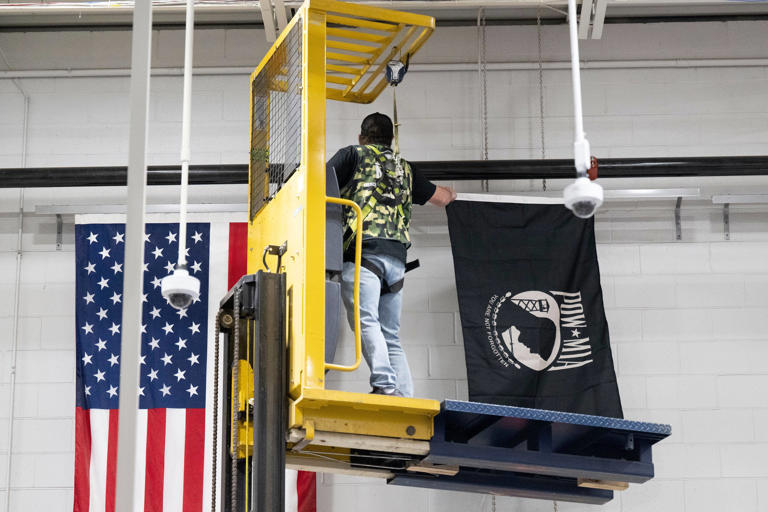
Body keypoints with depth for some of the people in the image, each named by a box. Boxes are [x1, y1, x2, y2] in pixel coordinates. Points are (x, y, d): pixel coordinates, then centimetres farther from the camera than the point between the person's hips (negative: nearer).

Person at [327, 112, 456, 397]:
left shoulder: (352, 155, 16)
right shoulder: (404, 168, 29)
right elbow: (441, 198, 42)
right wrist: (449, 193, 66)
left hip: (363, 249, -5)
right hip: (396, 256, 5)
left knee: (365, 320, -17)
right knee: (391, 336, 7)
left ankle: (384, 386, -34)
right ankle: (405, 398, -5)